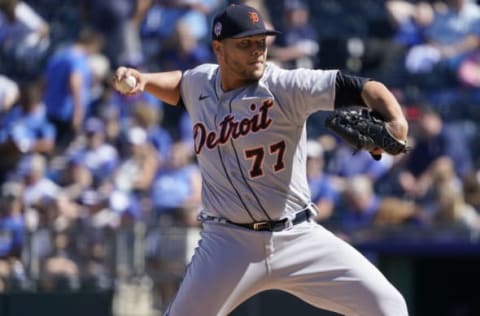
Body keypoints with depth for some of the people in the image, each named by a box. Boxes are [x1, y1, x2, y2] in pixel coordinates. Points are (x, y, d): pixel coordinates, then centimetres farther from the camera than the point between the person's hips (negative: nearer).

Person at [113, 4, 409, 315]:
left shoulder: (285, 86, -12)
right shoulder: (199, 82, 3)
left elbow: (363, 88, -22)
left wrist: (395, 121, -41)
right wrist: (144, 80, 12)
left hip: (298, 238, -2)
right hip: (230, 243, 2)